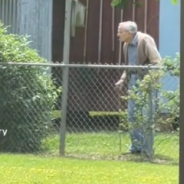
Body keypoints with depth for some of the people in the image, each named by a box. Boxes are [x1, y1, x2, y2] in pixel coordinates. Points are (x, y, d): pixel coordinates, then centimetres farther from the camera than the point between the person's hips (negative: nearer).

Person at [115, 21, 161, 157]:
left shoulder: (145, 40, -14)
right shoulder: (126, 45, 11)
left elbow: (157, 62, -17)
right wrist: (123, 79, 10)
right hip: (133, 82, 8)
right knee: (132, 115, 7)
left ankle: (147, 149, 1)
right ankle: (136, 146, 16)